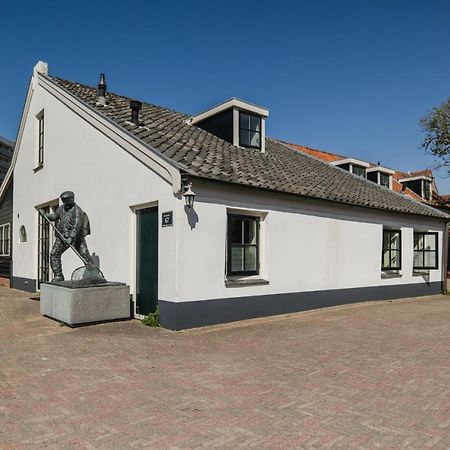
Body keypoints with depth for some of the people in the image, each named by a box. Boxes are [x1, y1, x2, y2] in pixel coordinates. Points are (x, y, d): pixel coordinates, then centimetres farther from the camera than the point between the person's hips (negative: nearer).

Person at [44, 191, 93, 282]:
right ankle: (58, 276, 6)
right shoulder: (62, 208, 8)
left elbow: (77, 226, -24)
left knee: (85, 255, -11)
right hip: (62, 236, 7)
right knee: (54, 254, 0)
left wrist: (71, 238, -32)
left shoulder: (77, 210, -15)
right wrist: (46, 215, 7)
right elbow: (55, 216, 26)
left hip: (75, 237, -7)